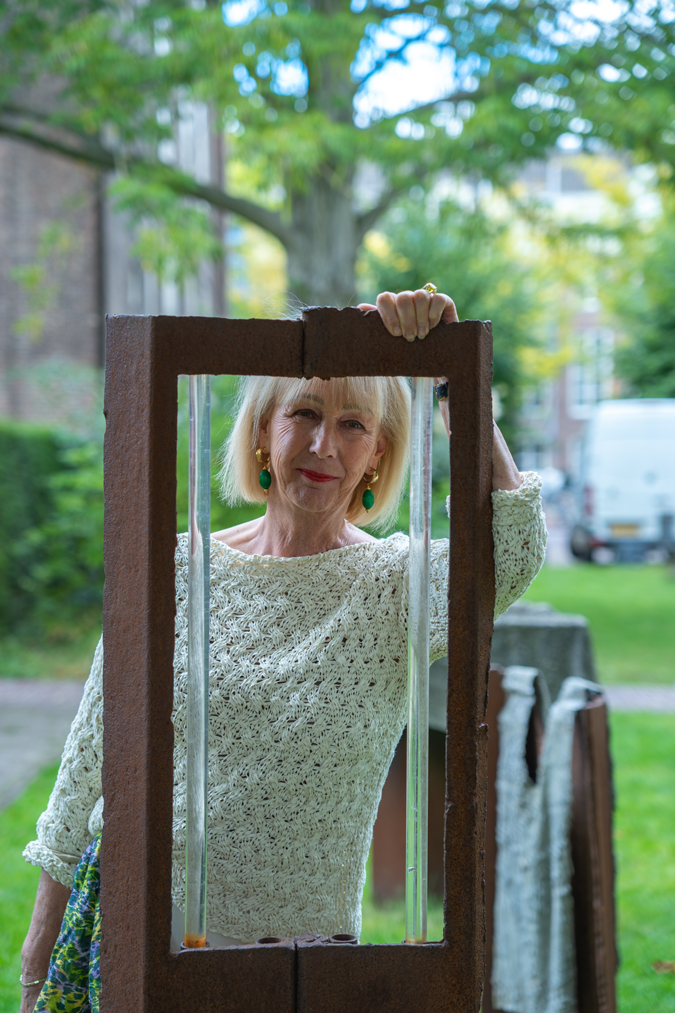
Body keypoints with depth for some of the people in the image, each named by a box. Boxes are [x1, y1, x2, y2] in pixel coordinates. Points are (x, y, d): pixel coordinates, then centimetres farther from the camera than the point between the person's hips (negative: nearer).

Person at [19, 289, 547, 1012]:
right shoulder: (174, 572, 0)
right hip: (128, 930, 1)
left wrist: (451, 371, -27)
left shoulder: (395, 586, -6)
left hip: (295, 939, -1)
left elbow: (511, 544, -29)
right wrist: (42, 935, 9)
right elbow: (89, 757, 7)